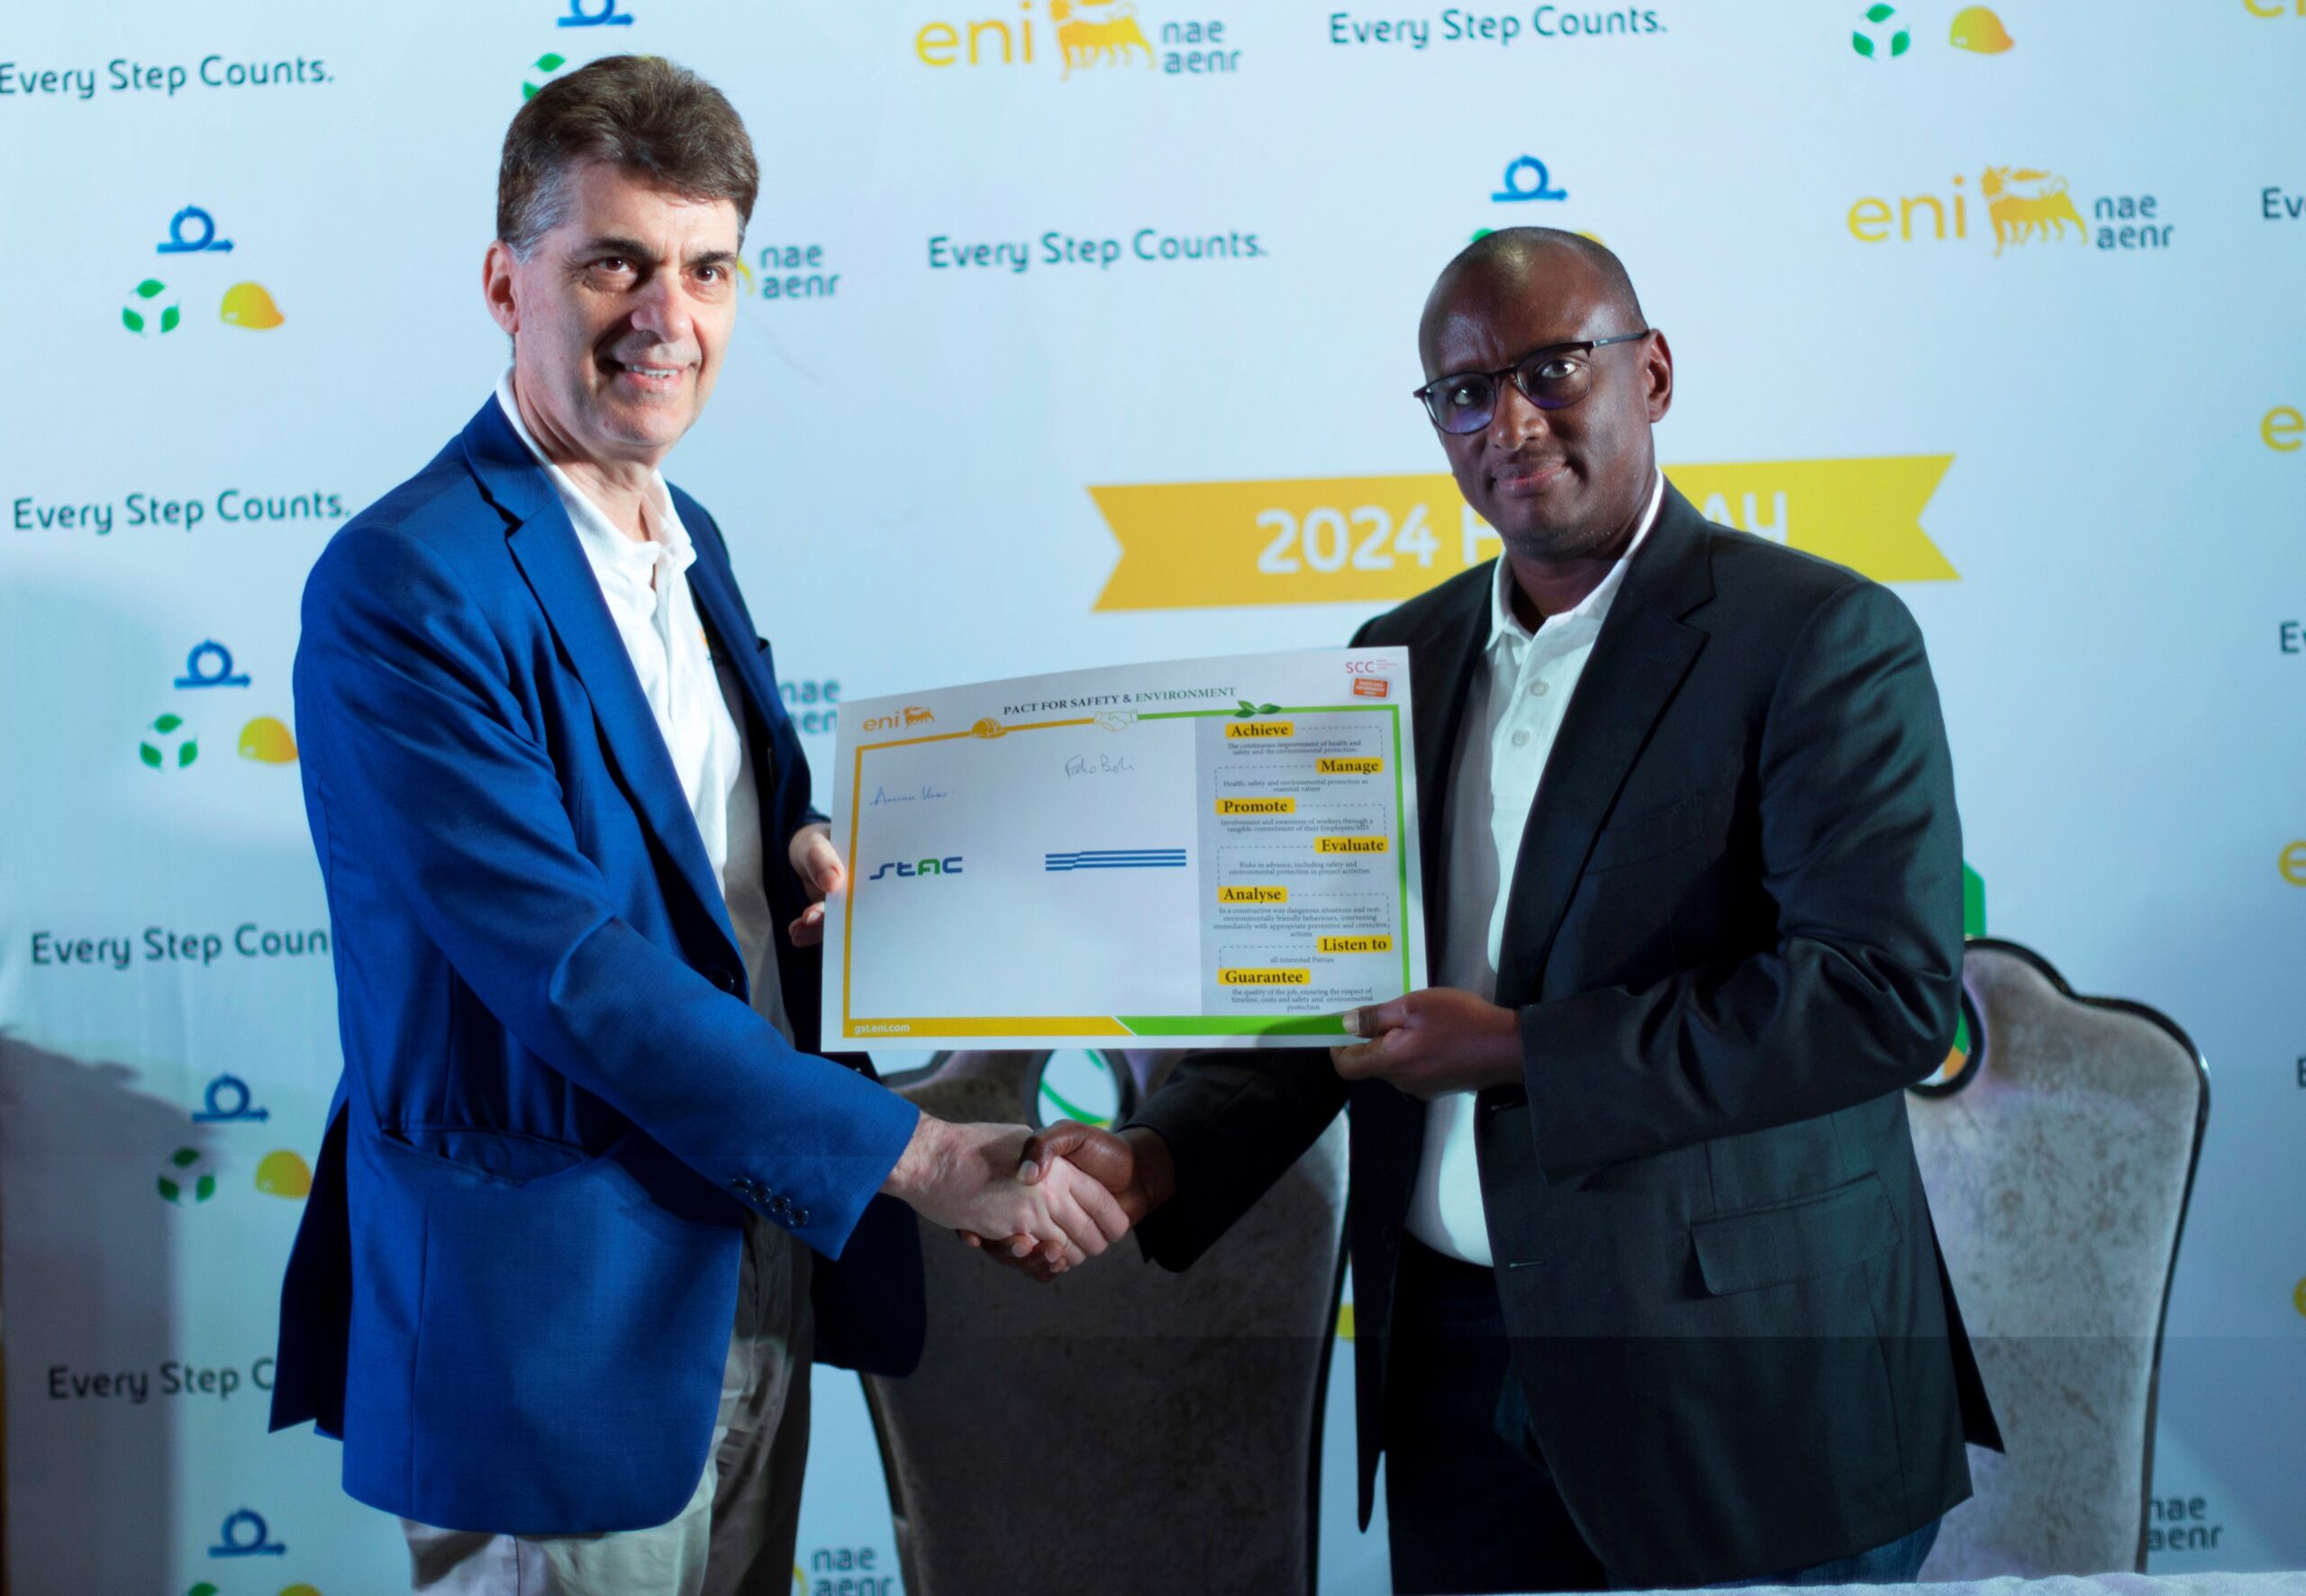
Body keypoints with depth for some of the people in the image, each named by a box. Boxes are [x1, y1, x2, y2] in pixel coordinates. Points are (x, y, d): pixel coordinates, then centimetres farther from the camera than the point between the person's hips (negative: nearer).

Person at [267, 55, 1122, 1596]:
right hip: (556, 1312, -8)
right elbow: (571, 970, -24)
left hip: (762, 1270, 8)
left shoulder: (689, 541, 8)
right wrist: (921, 1158, -23)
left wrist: (807, 850, -4)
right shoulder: (402, 585, -19)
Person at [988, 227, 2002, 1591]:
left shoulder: (1823, 638, -10)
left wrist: (1518, 1052, -20)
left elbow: (1889, 990, -19)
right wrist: (1155, 1161, -5)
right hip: (1454, 1362, 5)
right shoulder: (1401, 659, 9)